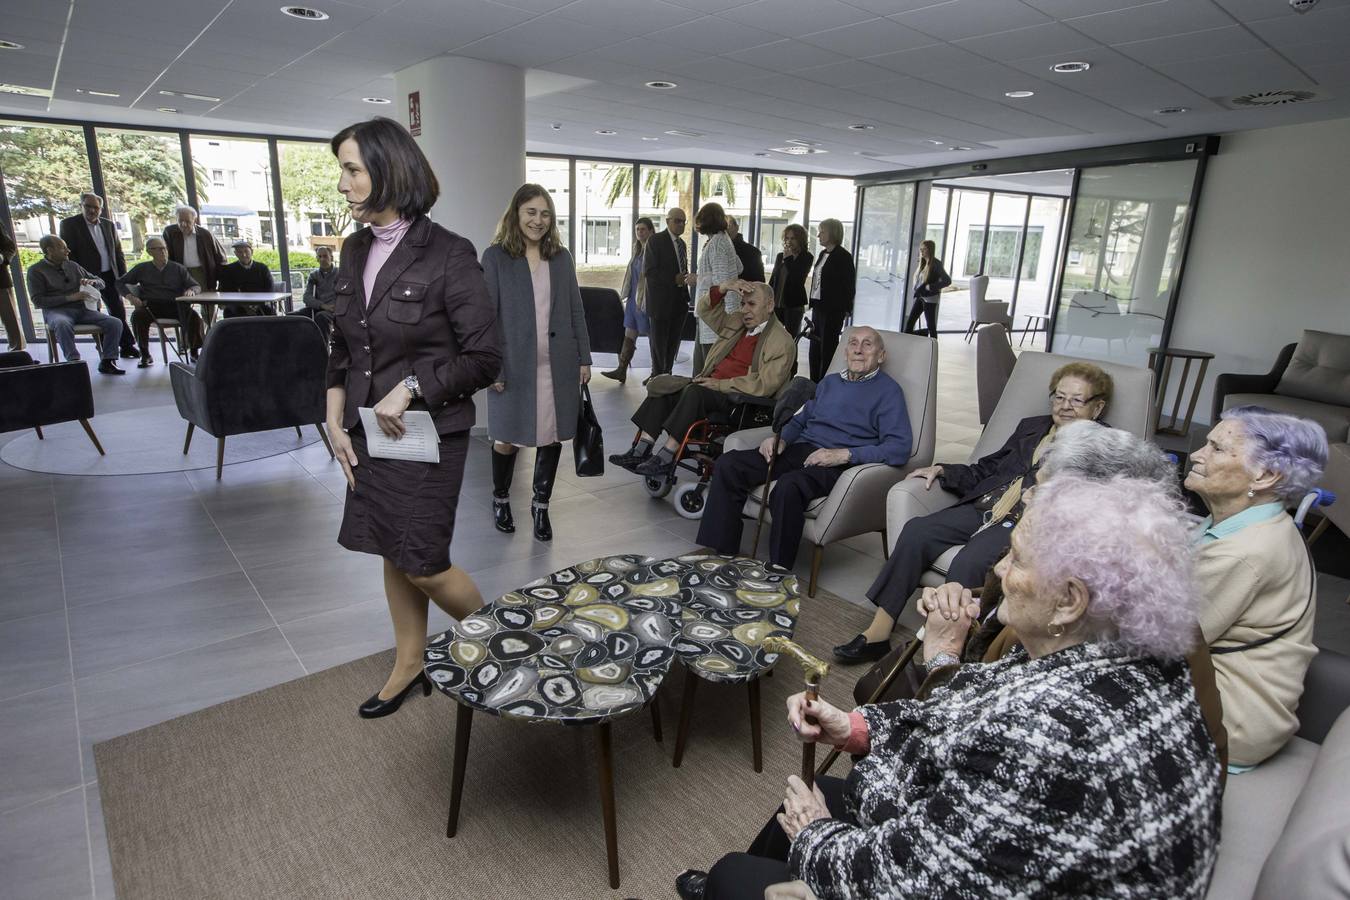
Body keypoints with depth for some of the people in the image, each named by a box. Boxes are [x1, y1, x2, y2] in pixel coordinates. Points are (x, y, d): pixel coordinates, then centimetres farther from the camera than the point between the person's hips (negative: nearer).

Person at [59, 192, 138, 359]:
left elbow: (118, 252, 14)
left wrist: (123, 276, 6)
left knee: (118, 312, 5)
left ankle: (127, 347, 11)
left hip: (110, 276, 4)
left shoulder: (108, 225, 11)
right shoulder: (69, 224, -2)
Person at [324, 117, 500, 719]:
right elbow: (342, 347, 13)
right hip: (370, 432, 7)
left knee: (421, 563, 1)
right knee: (393, 555, 15)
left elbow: (485, 358, -13)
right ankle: (409, 665, 34)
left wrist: (409, 389, -17)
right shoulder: (356, 250, 6)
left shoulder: (447, 255, -14)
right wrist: (336, 421, 4)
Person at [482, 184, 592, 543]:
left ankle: (541, 504, 26)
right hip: (514, 365, -3)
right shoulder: (495, 257, -1)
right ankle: (500, 498, 33)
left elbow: (576, 311, 10)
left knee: (553, 436, 8)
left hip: (558, 365, 3)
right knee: (507, 438, 8)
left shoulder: (562, 258, 9)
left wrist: (584, 358, 5)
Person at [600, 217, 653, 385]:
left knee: (652, 335, 2)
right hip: (634, 297, 8)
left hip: (647, 299, -8)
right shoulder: (637, 250, 14)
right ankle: (622, 370, 4)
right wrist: (627, 296, 17)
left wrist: (644, 300, -19)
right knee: (629, 334, 4)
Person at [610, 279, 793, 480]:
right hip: (712, 384, 8)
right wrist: (724, 288, 3)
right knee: (662, 385, -10)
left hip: (739, 398, -8)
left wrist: (720, 384, -18)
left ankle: (666, 457, -33)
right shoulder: (738, 322, 18)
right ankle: (642, 449, -16)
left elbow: (763, 385, -16)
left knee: (694, 391, -33)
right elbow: (704, 310, 22)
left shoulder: (782, 342, -6)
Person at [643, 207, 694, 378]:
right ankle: (658, 376, 8)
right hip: (660, 302, -7)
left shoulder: (682, 243, 17)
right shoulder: (655, 240, -6)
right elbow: (648, 271, -14)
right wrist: (674, 279, -18)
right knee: (659, 342, 0)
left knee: (673, 343, 9)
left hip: (679, 302, 7)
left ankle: (667, 373, 18)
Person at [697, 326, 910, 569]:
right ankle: (722, 554, -13)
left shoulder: (888, 390, 4)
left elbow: (900, 448, -9)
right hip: (800, 449, 7)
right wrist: (779, 438, 6)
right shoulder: (829, 382, 26)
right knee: (728, 464, -14)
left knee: (788, 485, -38)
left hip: (839, 465, -6)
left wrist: (845, 455, -19)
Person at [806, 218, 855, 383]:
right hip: (818, 307, 9)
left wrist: (846, 310, -13)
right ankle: (814, 384, 21)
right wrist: (812, 302, 11)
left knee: (828, 348, -4)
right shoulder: (822, 254, 15)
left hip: (833, 309, -8)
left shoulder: (843, 256, -9)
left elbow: (848, 285, -10)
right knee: (815, 348, 12)